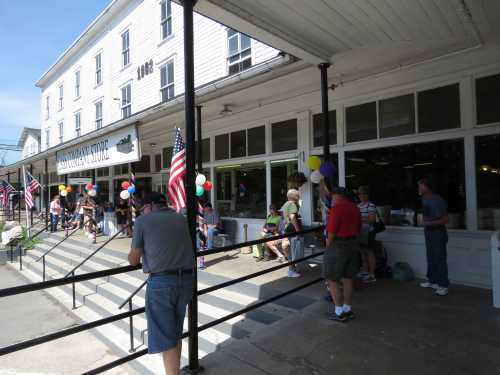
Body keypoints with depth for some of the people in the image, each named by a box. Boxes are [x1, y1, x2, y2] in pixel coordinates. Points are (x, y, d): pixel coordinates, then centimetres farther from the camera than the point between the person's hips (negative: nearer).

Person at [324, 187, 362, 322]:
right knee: (347, 278, 15)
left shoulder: (337, 208, -15)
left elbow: (332, 232, -18)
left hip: (338, 246, -8)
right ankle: (348, 310, 24)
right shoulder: (355, 208, 10)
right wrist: (353, 242, 18)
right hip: (353, 245, 8)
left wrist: (327, 248, -6)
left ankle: (339, 312, 7)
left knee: (332, 279, 3)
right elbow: (358, 229, 13)